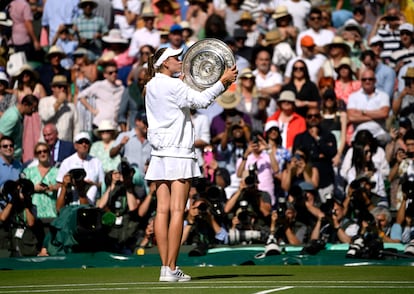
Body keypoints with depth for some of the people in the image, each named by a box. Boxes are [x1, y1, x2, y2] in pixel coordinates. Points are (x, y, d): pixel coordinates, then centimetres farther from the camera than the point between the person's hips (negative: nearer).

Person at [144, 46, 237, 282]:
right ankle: (171, 269, -11)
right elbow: (201, 101, -14)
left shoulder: (152, 86, 15)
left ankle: (166, 267, 1)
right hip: (178, 153, -8)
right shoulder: (173, 86, -10)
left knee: (163, 210, 3)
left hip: (159, 153, 8)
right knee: (177, 211, -8)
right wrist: (223, 82, -5)